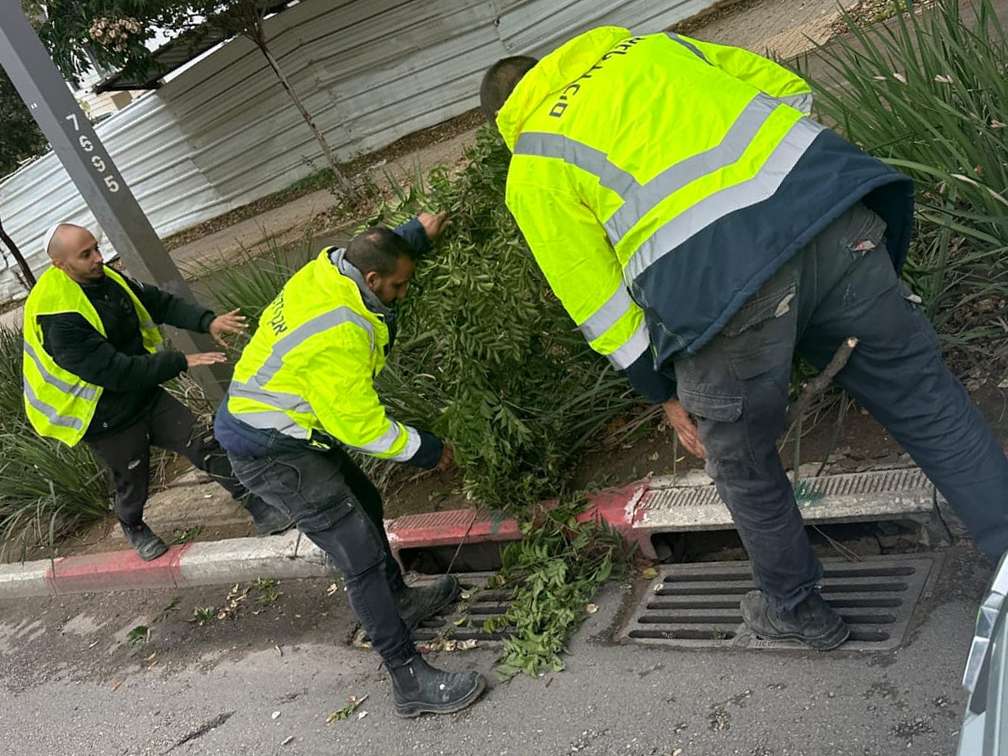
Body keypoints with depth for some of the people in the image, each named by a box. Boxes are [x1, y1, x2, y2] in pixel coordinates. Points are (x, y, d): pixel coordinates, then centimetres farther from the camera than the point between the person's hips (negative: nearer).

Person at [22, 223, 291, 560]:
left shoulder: (106, 279, -4)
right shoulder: (58, 320, -28)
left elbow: (159, 303, 0)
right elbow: (113, 370, -31)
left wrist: (208, 321, -17)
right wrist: (180, 362, -29)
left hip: (145, 396, 6)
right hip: (109, 421, -6)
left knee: (204, 445, -2)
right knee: (133, 482, 14)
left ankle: (262, 511, 6)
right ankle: (133, 527, 49)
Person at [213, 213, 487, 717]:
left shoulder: (325, 268, -4)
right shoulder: (339, 335, -31)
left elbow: (371, 252, 23)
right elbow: (358, 424, -23)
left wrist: (415, 233, 16)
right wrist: (424, 450, -11)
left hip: (284, 425, 11)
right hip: (272, 453, -10)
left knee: (365, 507, 23)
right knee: (362, 555, -11)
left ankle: (400, 601, 44)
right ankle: (410, 681, -3)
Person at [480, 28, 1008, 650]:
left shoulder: (533, 173, 16)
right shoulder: (650, 45, 28)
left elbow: (598, 302, 10)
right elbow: (789, 91, 25)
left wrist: (666, 395, 19)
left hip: (713, 282, -3)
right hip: (830, 213, 4)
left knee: (745, 469, 21)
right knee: (928, 403, 17)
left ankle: (797, 610, 41)